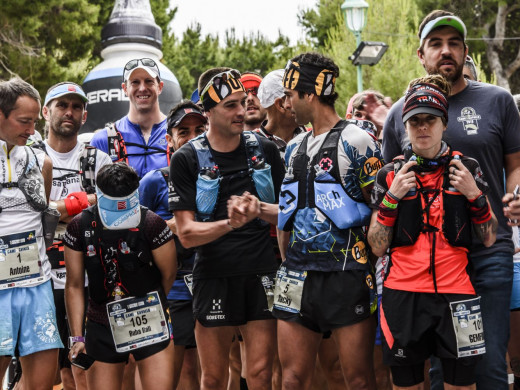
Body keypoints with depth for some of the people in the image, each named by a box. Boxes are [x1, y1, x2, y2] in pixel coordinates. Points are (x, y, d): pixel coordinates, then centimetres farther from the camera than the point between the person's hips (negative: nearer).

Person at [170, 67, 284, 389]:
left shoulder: (265, 150, 6)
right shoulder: (187, 160, -2)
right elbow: (187, 234, -7)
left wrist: (260, 209, -11)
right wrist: (231, 223, -23)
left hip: (262, 274, 1)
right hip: (214, 277, -1)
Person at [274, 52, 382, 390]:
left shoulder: (356, 142, -5)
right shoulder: (294, 148, 17)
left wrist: (372, 269, -8)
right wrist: (288, 263, 17)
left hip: (347, 278, -6)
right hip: (297, 278, 7)